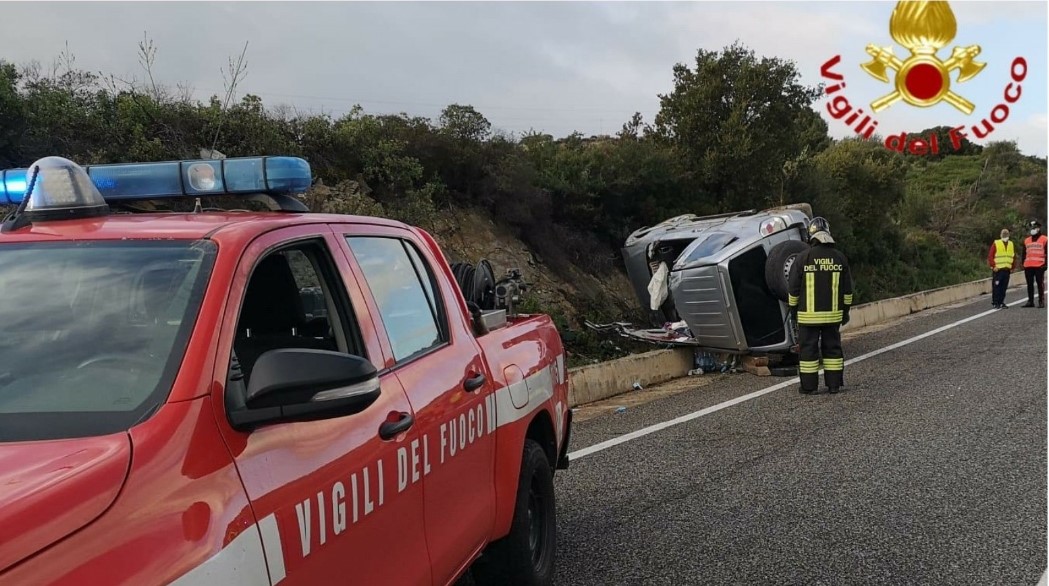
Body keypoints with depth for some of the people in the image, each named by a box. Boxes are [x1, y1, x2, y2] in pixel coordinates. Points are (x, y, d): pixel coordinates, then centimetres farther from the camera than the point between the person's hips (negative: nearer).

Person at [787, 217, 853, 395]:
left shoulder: (803, 257, -9)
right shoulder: (839, 257, 1)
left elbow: (793, 287, -4)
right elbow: (847, 288, 7)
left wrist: (793, 308, 9)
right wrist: (846, 310, 17)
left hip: (808, 315, -3)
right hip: (833, 314, 3)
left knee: (808, 348, 3)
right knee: (832, 347, 11)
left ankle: (808, 386, 6)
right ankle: (834, 384, 14)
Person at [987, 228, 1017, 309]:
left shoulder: (1011, 244, 15)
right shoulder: (996, 244, -1)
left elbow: (1014, 257, 20)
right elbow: (990, 256, -5)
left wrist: (1012, 267, 13)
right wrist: (993, 266, -12)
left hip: (1007, 270, 5)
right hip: (997, 270, -5)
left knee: (1004, 287, 6)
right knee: (996, 287, -6)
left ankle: (1001, 302, 13)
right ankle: (995, 303, -1)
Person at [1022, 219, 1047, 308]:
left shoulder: (1044, 239, 0)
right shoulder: (1026, 240, 16)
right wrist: (1023, 263, 13)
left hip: (1039, 266, -5)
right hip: (1028, 266, 5)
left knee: (1040, 284, -2)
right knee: (1030, 285, 8)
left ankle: (1041, 302, 1)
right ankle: (1030, 301, 14)